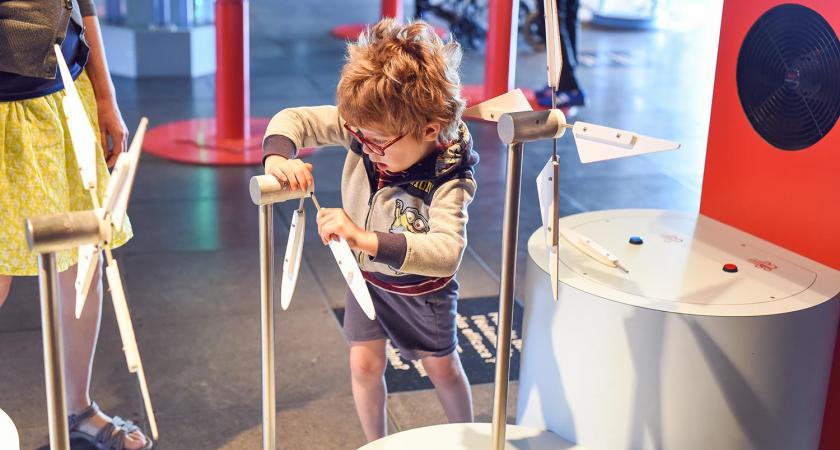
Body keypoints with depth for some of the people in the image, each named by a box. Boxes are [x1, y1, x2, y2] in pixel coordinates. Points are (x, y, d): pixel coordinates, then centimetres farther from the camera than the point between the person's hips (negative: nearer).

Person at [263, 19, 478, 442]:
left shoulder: (448, 178, -37)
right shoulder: (368, 127, -26)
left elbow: (447, 252, -50)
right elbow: (294, 120, -21)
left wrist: (366, 239, -60)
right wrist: (278, 156, -45)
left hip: (420, 285, -3)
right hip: (367, 272, 4)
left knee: (442, 367, 16)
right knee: (365, 363, 7)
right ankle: (375, 443, 33)